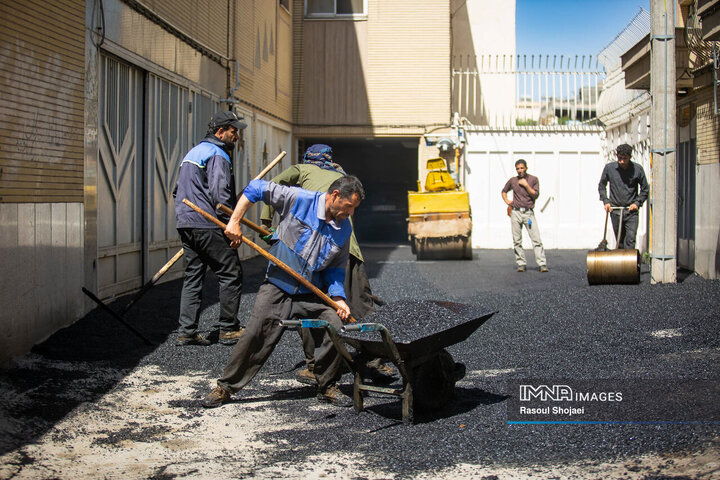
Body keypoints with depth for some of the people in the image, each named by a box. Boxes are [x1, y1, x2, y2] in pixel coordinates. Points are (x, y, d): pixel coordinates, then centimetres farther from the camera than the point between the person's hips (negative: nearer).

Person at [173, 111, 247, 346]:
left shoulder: (193, 152, 22)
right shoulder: (217, 155, -10)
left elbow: (179, 191, 26)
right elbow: (220, 195, -19)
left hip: (185, 224, 10)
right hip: (208, 226, -10)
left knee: (193, 276, 11)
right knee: (231, 274, -1)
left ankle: (187, 331, 9)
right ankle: (228, 329, 3)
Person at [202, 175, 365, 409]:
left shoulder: (344, 229, 1)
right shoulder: (299, 199, -13)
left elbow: (335, 267, 9)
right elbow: (257, 188, -7)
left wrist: (338, 298, -5)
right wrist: (234, 221, -13)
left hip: (312, 293, 3)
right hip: (277, 287, -3)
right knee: (254, 336, -8)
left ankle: (327, 387, 9)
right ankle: (225, 387, 8)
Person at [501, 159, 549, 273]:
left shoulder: (533, 179, 6)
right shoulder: (512, 180, 11)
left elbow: (535, 195, -4)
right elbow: (504, 191, 28)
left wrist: (526, 185, -9)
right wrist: (507, 201, 11)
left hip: (528, 213, -2)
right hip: (516, 213, 2)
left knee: (536, 239, -10)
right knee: (517, 241, 1)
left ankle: (542, 264, -12)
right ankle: (521, 264, 8)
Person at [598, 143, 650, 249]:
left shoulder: (638, 169, -5)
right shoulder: (609, 168, -2)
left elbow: (645, 189, 6)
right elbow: (601, 185, 13)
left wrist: (637, 203, -7)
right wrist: (605, 201, 1)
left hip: (631, 210, -1)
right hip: (615, 210, 1)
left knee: (630, 239, -12)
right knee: (620, 241, 7)